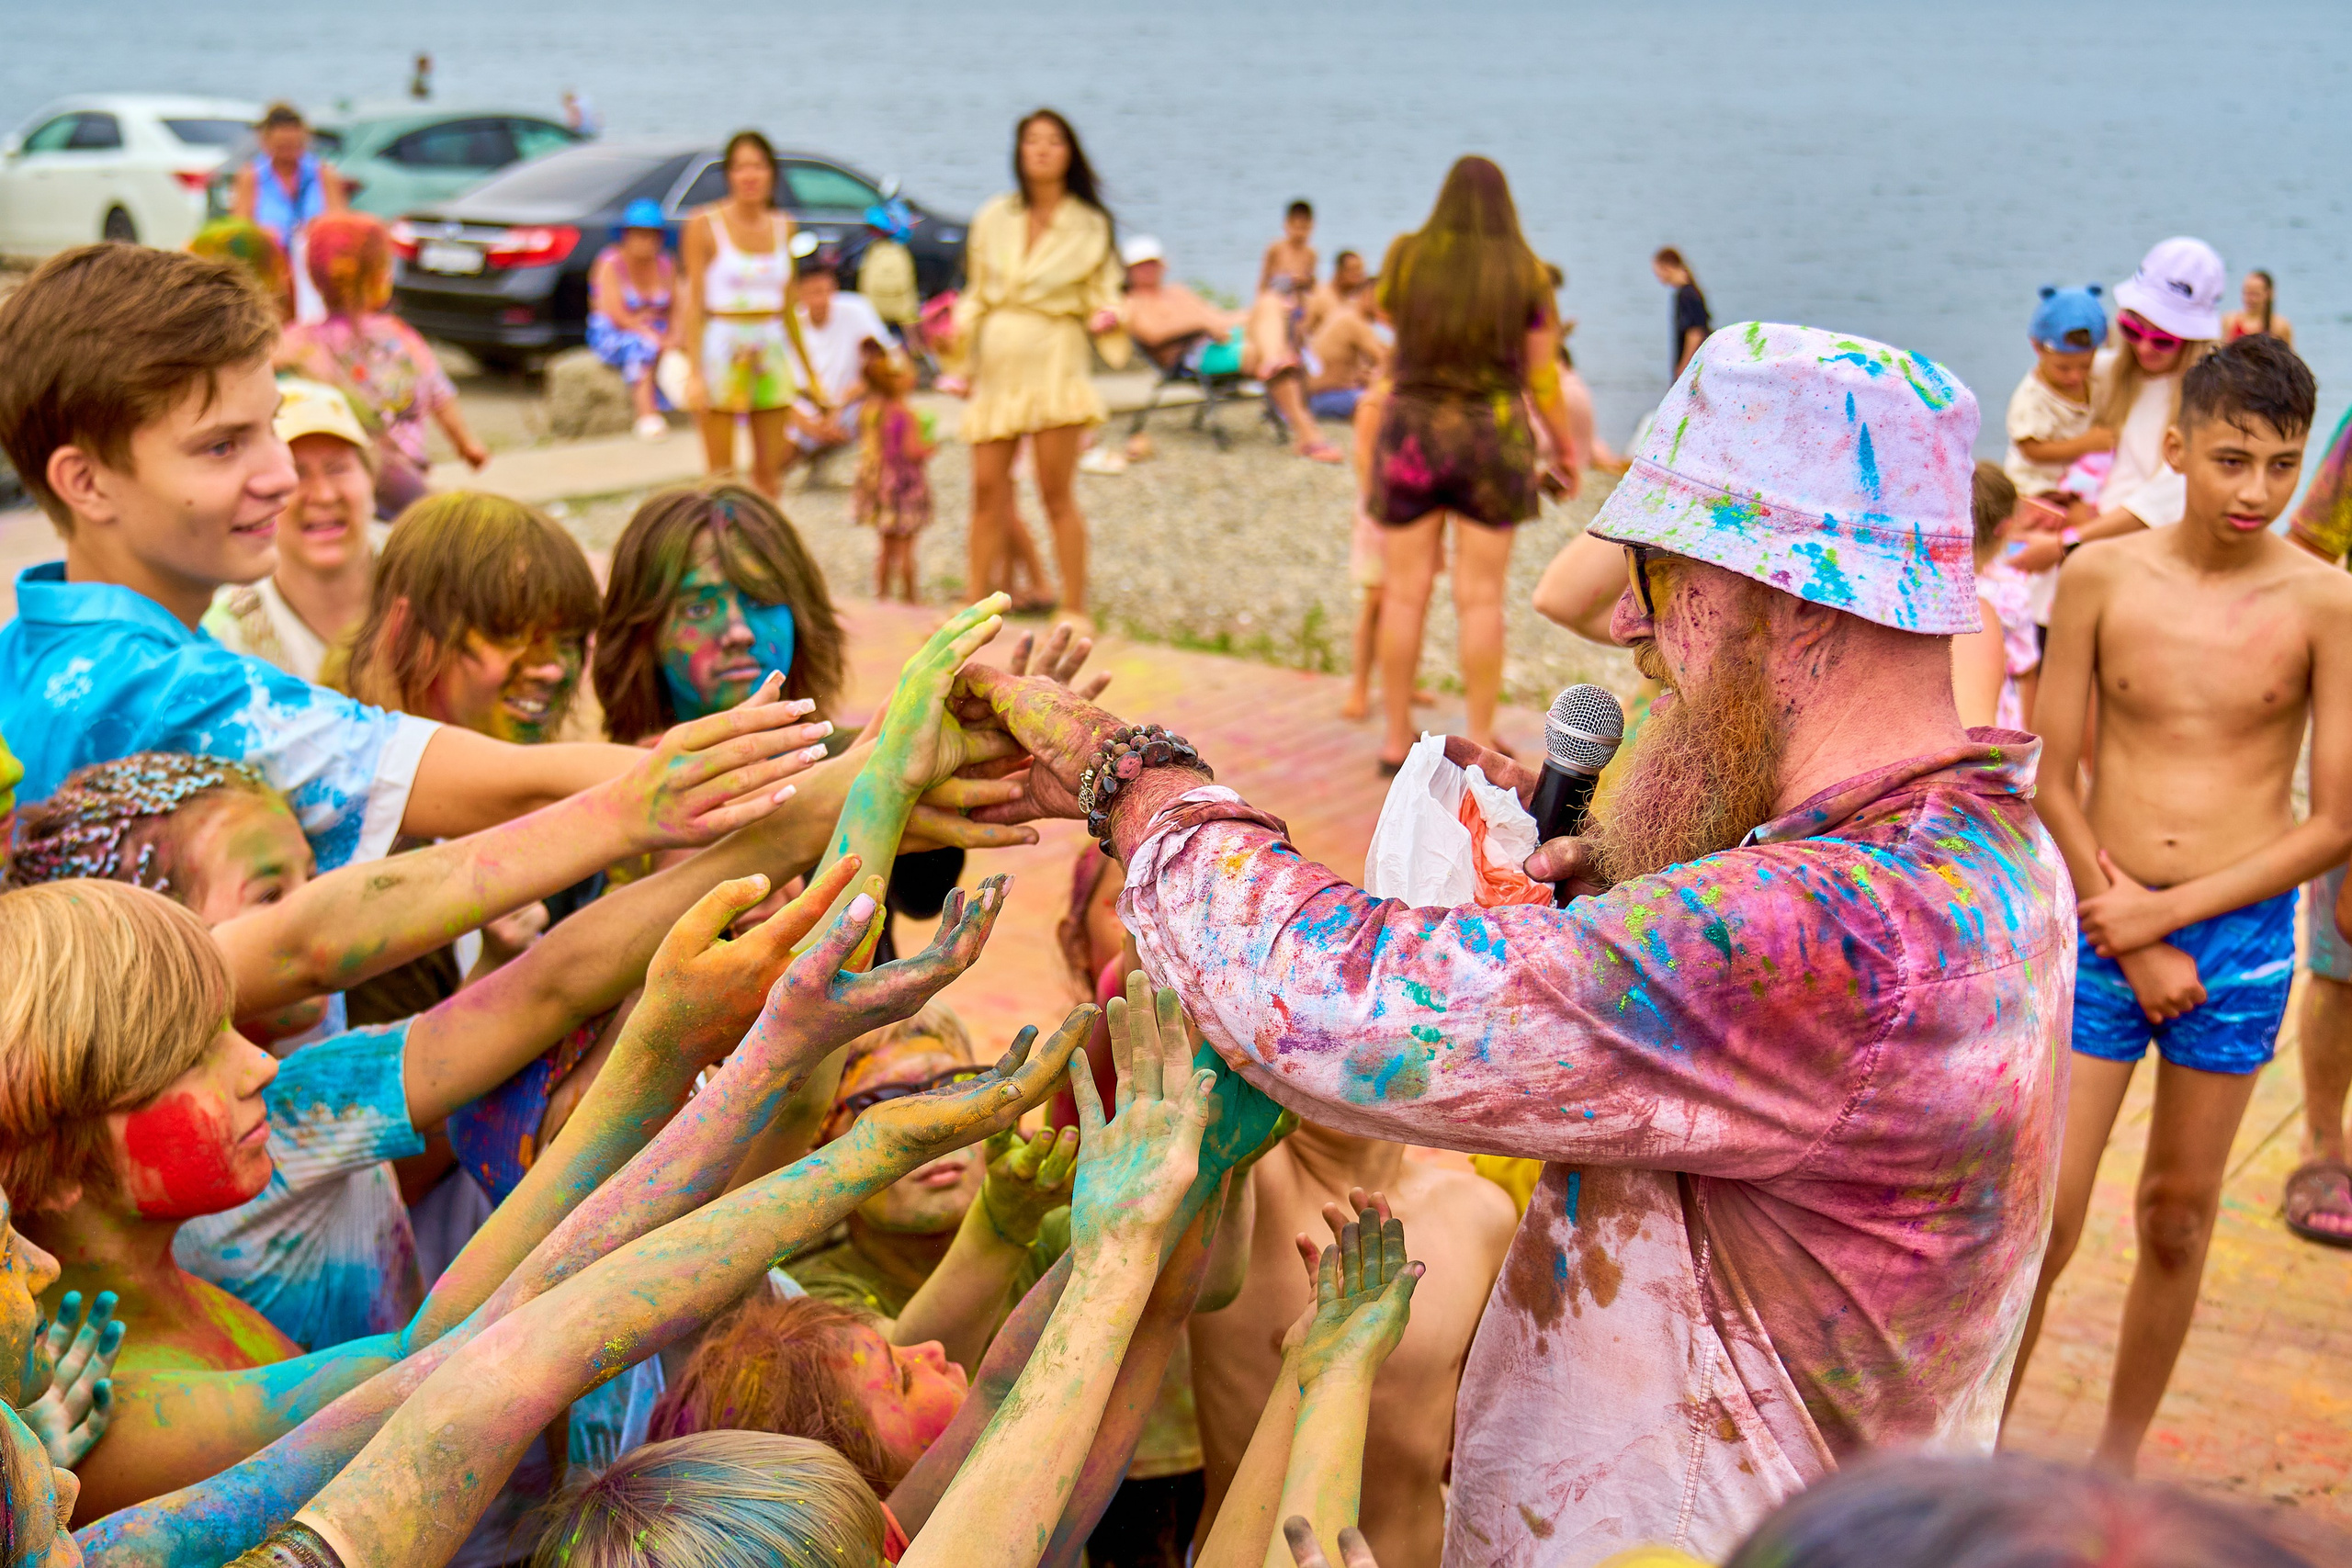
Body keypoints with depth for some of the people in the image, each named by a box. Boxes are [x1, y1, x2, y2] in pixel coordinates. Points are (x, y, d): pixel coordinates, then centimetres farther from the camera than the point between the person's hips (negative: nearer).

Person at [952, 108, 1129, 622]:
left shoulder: (1089, 226, 4)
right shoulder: (994, 218, 10)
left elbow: (1101, 292, 4)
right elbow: (977, 290, 16)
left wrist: (1105, 317, -17)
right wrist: (963, 325, -1)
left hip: (1053, 362, -3)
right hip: (997, 363, 3)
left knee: (1056, 493, -6)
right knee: (987, 487, 2)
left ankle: (1075, 609, 0)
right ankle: (977, 601, 11)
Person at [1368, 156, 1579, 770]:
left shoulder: (1407, 255, -3)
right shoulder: (1528, 274, -5)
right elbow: (1543, 378, -2)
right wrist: (1566, 446, 12)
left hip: (1412, 436, 1)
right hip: (1492, 442, -1)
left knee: (1406, 592, 7)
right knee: (1481, 599, 3)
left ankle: (1396, 739, 11)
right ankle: (1481, 743, 6)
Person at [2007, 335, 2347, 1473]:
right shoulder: (2100, 578, -4)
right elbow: (2049, 780, 0)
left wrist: (2167, 910, -10)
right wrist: (2130, 938, -7)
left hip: (2240, 931, 1)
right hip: (2105, 925, 0)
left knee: (2179, 1217, 13)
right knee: (2043, 1217, -3)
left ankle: (2116, 1463, 31)